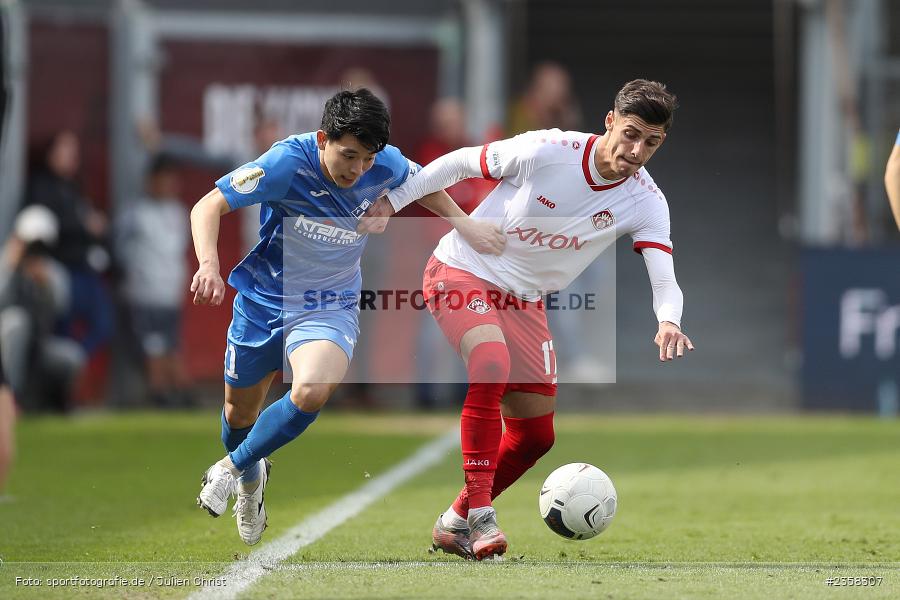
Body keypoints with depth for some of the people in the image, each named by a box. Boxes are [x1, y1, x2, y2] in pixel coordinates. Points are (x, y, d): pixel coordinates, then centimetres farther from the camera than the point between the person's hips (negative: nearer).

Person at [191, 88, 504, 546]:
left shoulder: (385, 165, -15)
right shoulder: (288, 163, -25)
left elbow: (421, 182, 11)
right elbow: (209, 206, -22)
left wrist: (464, 224, 1)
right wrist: (209, 263, -39)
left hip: (330, 307, 0)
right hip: (263, 299, 0)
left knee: (311, 392, -29)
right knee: (240, 411, 15)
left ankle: (234, 468, -3)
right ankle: (250, 480, 52)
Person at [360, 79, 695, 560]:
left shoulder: (646, 202, -13)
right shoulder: (545, 151, -23)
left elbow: (664, 280, -22)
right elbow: (459, 163, -10)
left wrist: (668, 322, -44)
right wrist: (391, 201, -9)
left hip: (524, 300, 6)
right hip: (463, 273, -5)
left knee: (536, 435, 5)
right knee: (492, 366, -34)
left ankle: (456, 523, 25)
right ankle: (479, 511, -29)